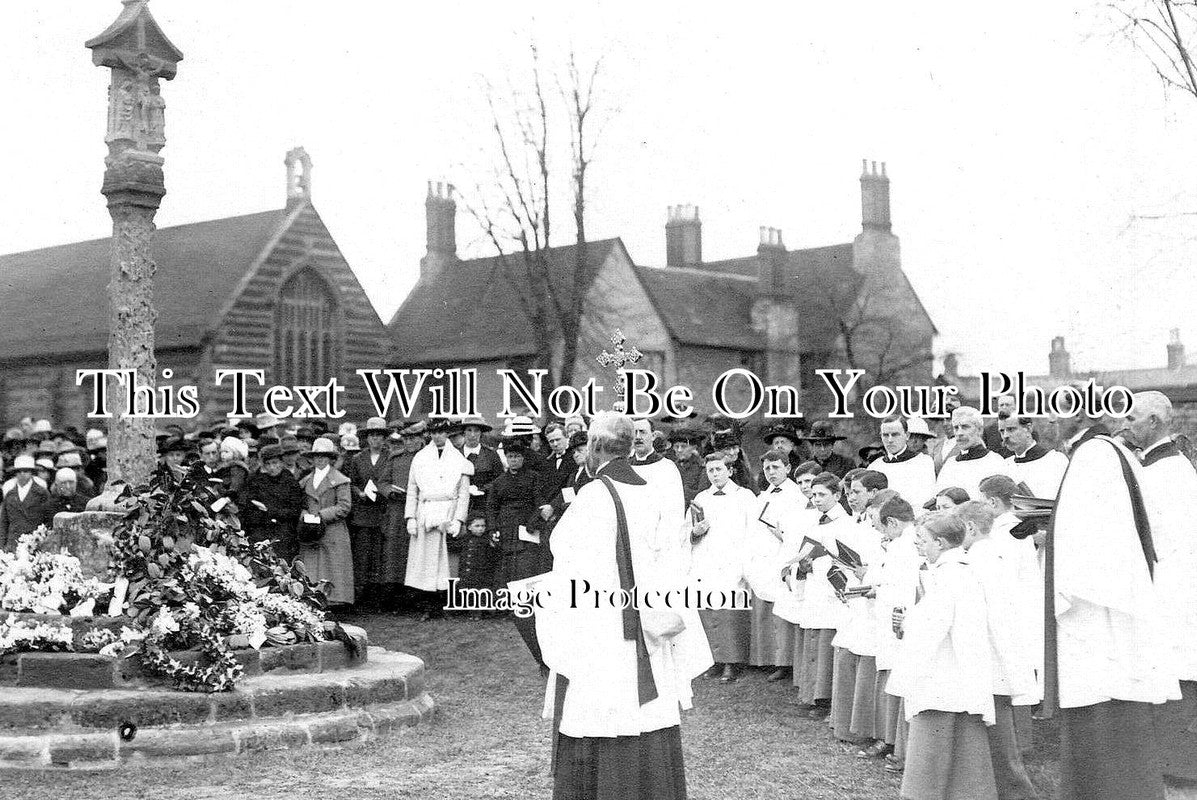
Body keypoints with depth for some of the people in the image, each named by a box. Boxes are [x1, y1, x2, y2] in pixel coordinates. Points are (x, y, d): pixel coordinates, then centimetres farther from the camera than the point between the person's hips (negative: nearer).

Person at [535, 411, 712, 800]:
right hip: (647, 648, 6)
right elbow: (672, 574, 4)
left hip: (597, 638, -6)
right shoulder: (654, 496, 2)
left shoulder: (592, 498, -14)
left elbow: (571, 577, -13)